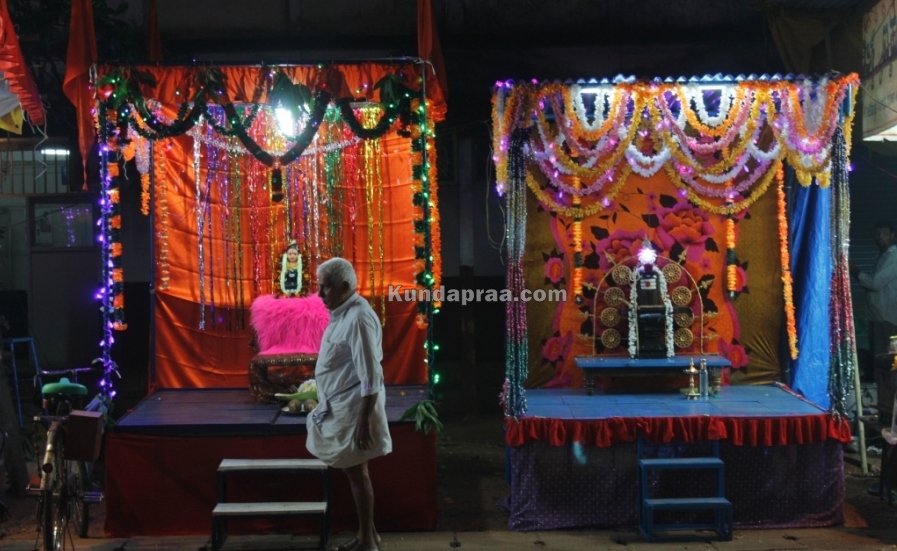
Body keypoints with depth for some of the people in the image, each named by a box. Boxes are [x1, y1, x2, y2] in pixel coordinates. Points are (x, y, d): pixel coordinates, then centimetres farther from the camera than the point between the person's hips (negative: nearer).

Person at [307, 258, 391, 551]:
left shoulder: (358, 318, -21)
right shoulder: (342, 313, 9)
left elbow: (370, 377, -23)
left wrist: (365, 421, -24)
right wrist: (326, 405, 22)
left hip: (353, 409, -9)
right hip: (340, 407, 9)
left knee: (357, 473, 1)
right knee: (354, 472, 17)